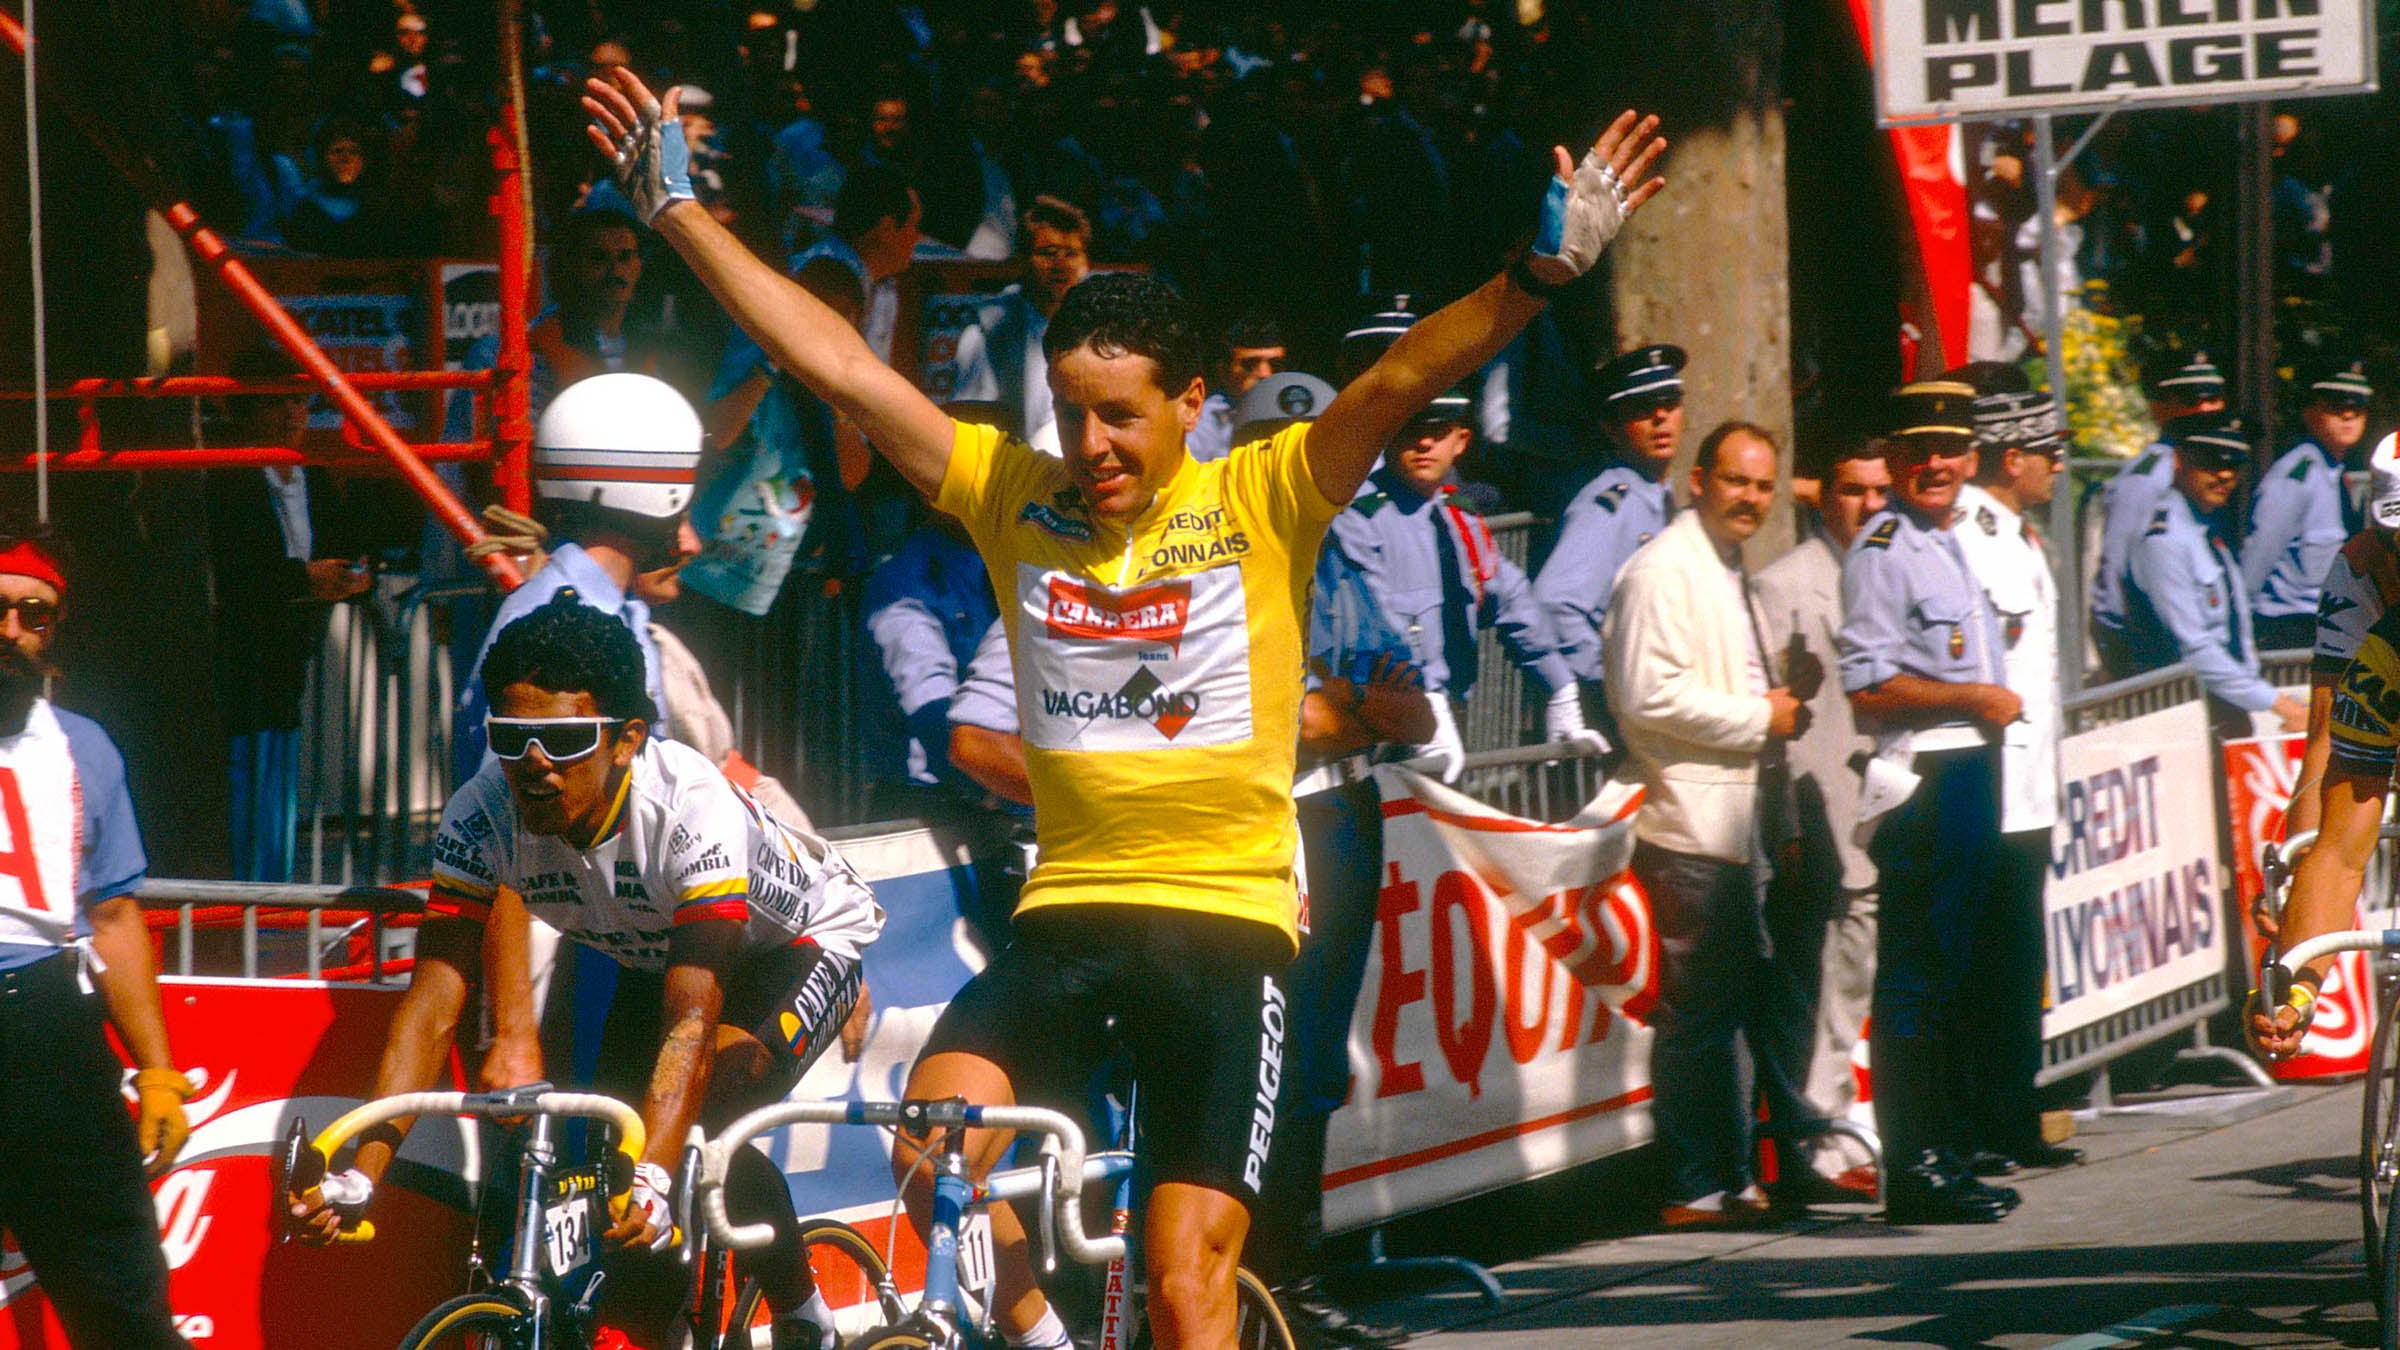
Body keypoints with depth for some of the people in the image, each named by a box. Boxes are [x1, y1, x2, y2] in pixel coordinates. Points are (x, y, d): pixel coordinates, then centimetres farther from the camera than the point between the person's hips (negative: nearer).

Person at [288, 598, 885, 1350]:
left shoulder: (691, 805, -40)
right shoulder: (480, 817, -27)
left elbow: (693, 1017, -47)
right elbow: (433, 1006, -30)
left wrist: (651, 1181, -60)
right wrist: (359, 1179, -42)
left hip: (799, 941, -5)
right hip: (659, 955, 5)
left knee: (711, 1109, -31)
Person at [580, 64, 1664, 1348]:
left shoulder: (1260, 504, -3)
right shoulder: (1016, 499, 4)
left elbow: (1397, 382, -16)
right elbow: (837, 364, 4)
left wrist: (1540, 273, -31)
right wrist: (679, 212, 2)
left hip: (1224, 918, -2)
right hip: (1066, 913, 2)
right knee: (930, 1152, -20)